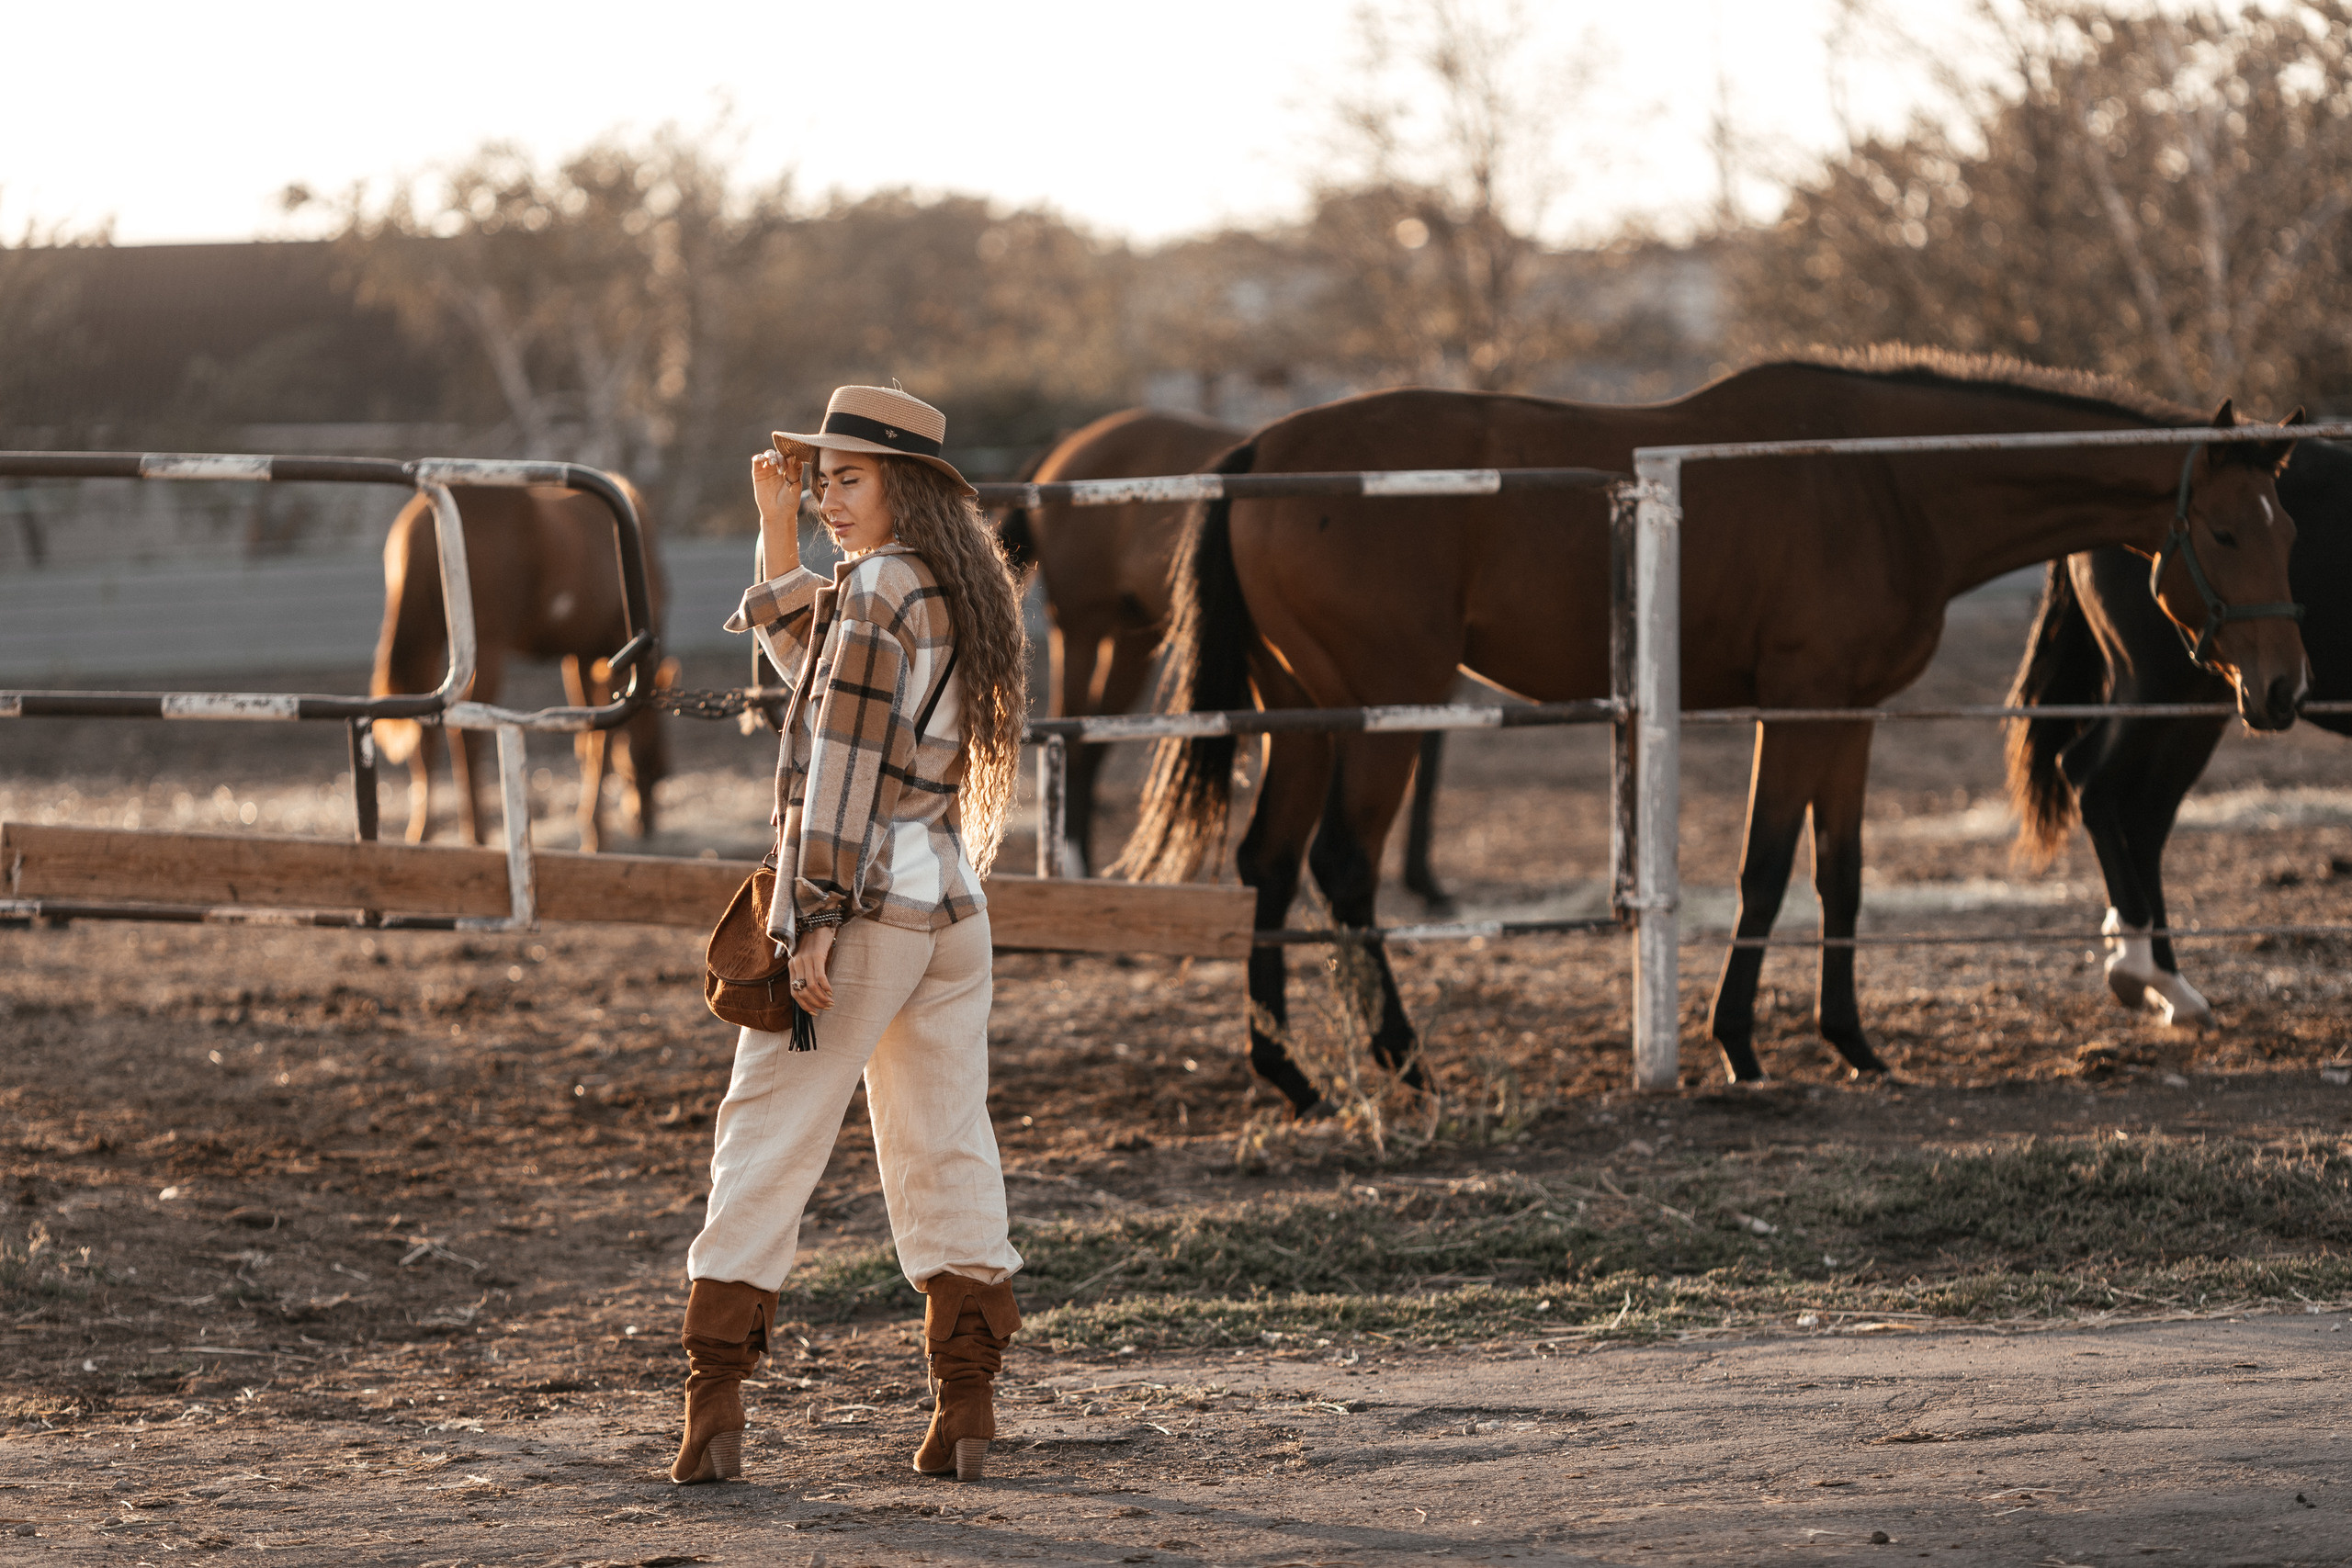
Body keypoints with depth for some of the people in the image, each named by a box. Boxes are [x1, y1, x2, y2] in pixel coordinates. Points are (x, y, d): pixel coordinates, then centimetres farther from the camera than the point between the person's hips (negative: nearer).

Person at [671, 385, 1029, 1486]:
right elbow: (820, 664, 27)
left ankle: (714, 1412, -5)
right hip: (951, 900, 8)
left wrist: (816, 917, -18)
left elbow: (844, 763, -16)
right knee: (946, 1153, 8)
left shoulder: (875, 590, -11)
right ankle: (965, 1414, 6)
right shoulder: (957, 594, 14)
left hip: (865, 899, -8)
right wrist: (778, 530, 21)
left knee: (765, 1145, -3)